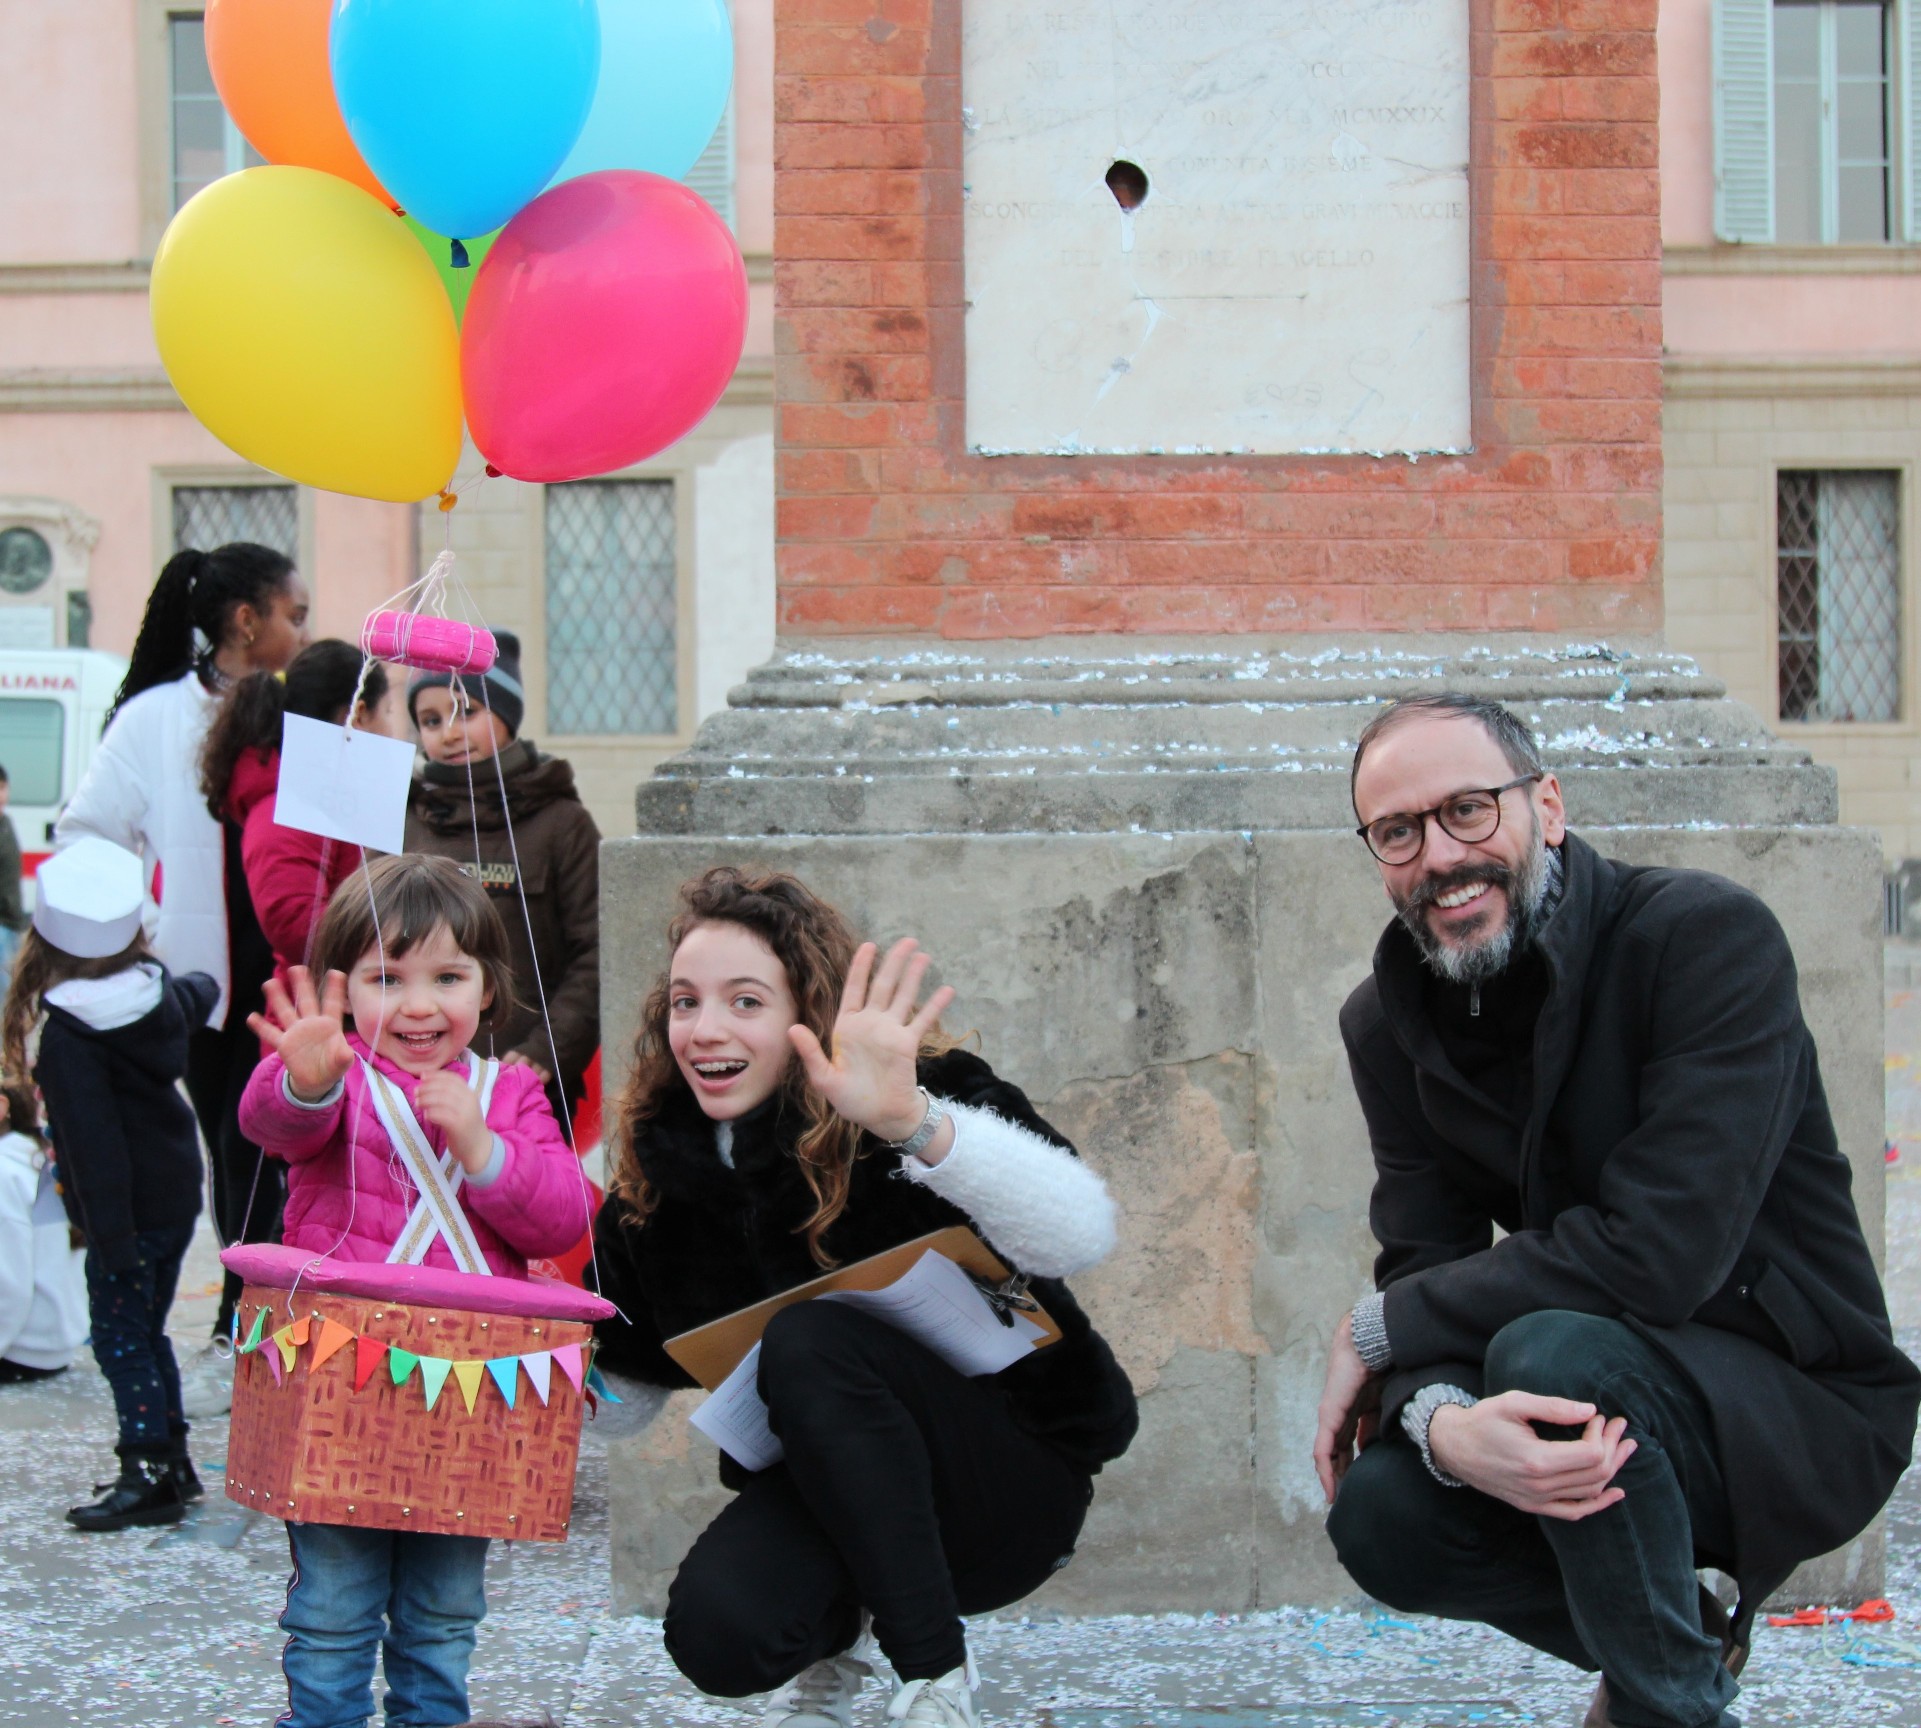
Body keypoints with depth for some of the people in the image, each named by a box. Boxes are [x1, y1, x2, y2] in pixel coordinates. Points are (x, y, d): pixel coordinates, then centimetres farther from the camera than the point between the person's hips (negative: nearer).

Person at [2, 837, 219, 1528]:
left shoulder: (70, 1032, -21)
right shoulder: (160, 993, 2)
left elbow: (95, 1141, -24)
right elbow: (199, 997, 29)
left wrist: (110, 1234, -23)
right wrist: (198, 984, 54)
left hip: (131, 1210, -8)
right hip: (178, 1193, 8)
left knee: (120, 1337, -2)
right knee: (146, 1330, 19)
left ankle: (148, 1474, -3)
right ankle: (172, 1458, 24)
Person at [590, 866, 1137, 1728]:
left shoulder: (930, 1096, -17)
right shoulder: (658, 1170, -1)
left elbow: (1080, 1235, -37)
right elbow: (626, 1383, 11)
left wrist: (912, 1123, -52)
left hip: (1011, 1475, -4)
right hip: (821, 1497, 4)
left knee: (810, 1338, -31)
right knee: (717, 1636, -27)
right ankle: (833, 1632, 12)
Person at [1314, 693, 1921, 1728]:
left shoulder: (1709, 937, -20)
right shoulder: (1390, 1022, 0)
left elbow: (1661, 1251, -28)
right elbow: (1423, 1264, -7)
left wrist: (1378, 1331, -19)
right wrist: (1445, 1424, -32)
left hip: (1801, 1402, -6)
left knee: (1557, 1349, -33)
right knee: (1379, 1516, -19)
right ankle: (1683, 1637, 11)